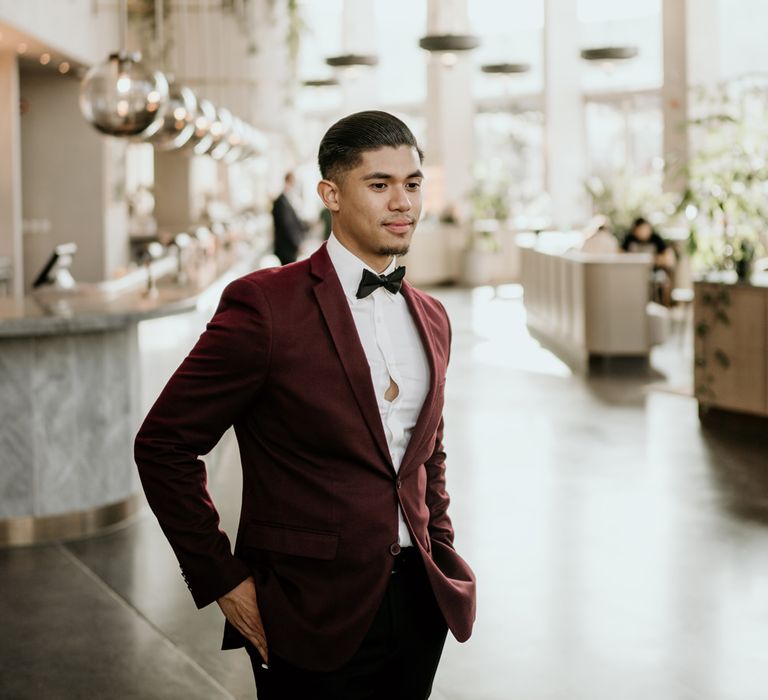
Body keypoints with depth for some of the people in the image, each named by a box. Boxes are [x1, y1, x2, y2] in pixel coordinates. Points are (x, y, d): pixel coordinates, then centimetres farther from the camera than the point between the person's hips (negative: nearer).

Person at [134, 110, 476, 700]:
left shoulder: (431, 317, 8)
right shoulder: (265, 304, -12)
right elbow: (164, 445, -11)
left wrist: (445, 558, 11)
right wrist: (221, 580, -10)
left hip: (418, 605, 6)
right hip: (312, 616, -6)